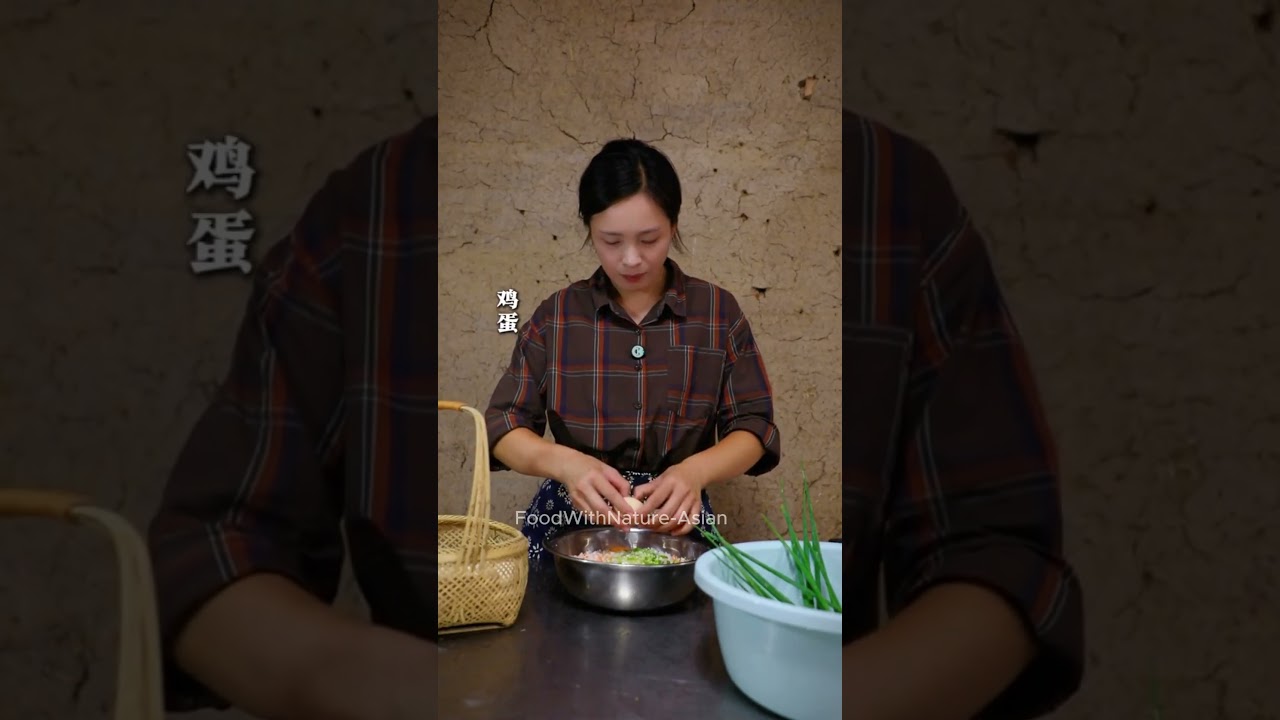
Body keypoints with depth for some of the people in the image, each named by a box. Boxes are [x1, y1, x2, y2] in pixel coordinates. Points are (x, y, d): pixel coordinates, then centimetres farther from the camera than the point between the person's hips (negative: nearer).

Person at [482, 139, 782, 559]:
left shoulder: (719, 312, 0)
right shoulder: (556, 316, 1)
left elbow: (753, 428, 0)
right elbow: (503, 427, -1)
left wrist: (695, 470, -21)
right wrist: (564, 463, -22)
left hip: (677, 523, 0)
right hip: (571, 522, 1)